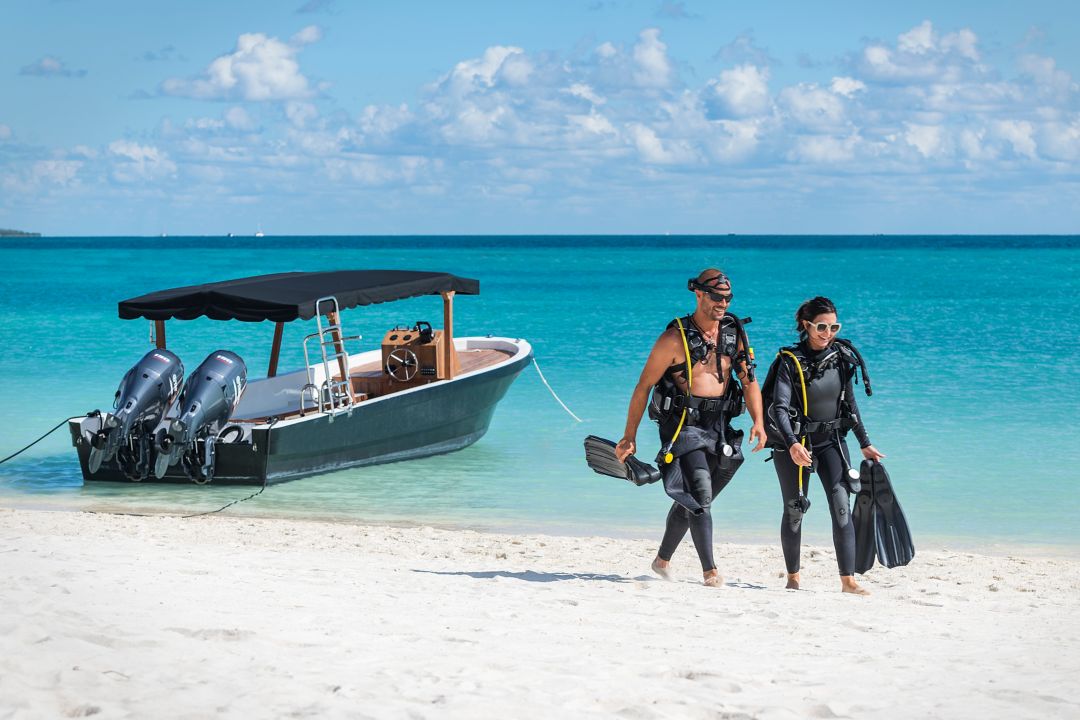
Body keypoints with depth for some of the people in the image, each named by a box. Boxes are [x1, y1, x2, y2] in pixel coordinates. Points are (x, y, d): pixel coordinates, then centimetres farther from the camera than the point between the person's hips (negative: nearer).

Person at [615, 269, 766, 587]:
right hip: (683, 425, -5)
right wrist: (630, 437, -7)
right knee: (700, 494, -17)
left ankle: (662, 560, 33)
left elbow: (748, 380, 9)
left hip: (718, 427, 5)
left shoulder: (735, 333, 5)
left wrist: (758, 421, -7)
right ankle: (710, 572, -18)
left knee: (690, 500, 15)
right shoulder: (675, 339, -10)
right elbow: (644, 387, -6)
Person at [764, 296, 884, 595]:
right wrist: (792, 444, -40)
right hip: (794, 443, -3)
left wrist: (865, 444, 10)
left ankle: (848, 580, -12)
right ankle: (793, 578, 21)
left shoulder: (842, 357, -1)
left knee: (842, 506, -10)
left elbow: (849, 403, 10)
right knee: (794, 510, 6)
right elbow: (779, 407, -25)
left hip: (831, 440, 3)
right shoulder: (790, 361, -15)